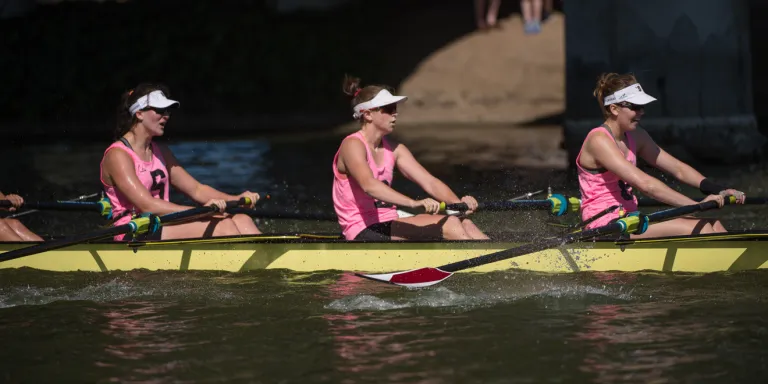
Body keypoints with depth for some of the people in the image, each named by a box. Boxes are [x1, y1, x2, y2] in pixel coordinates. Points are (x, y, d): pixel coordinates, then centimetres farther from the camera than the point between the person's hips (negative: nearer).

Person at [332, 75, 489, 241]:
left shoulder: (393, 149, 12)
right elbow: (368, 185, -31)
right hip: (364, 234, -8)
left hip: (388, 225, 8)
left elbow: (429, 182, 3)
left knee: (464, 224, -11)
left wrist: (459, 203, -17)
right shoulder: (353, 146, -12)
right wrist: (414, 203, -44)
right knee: (449, 226, -23)